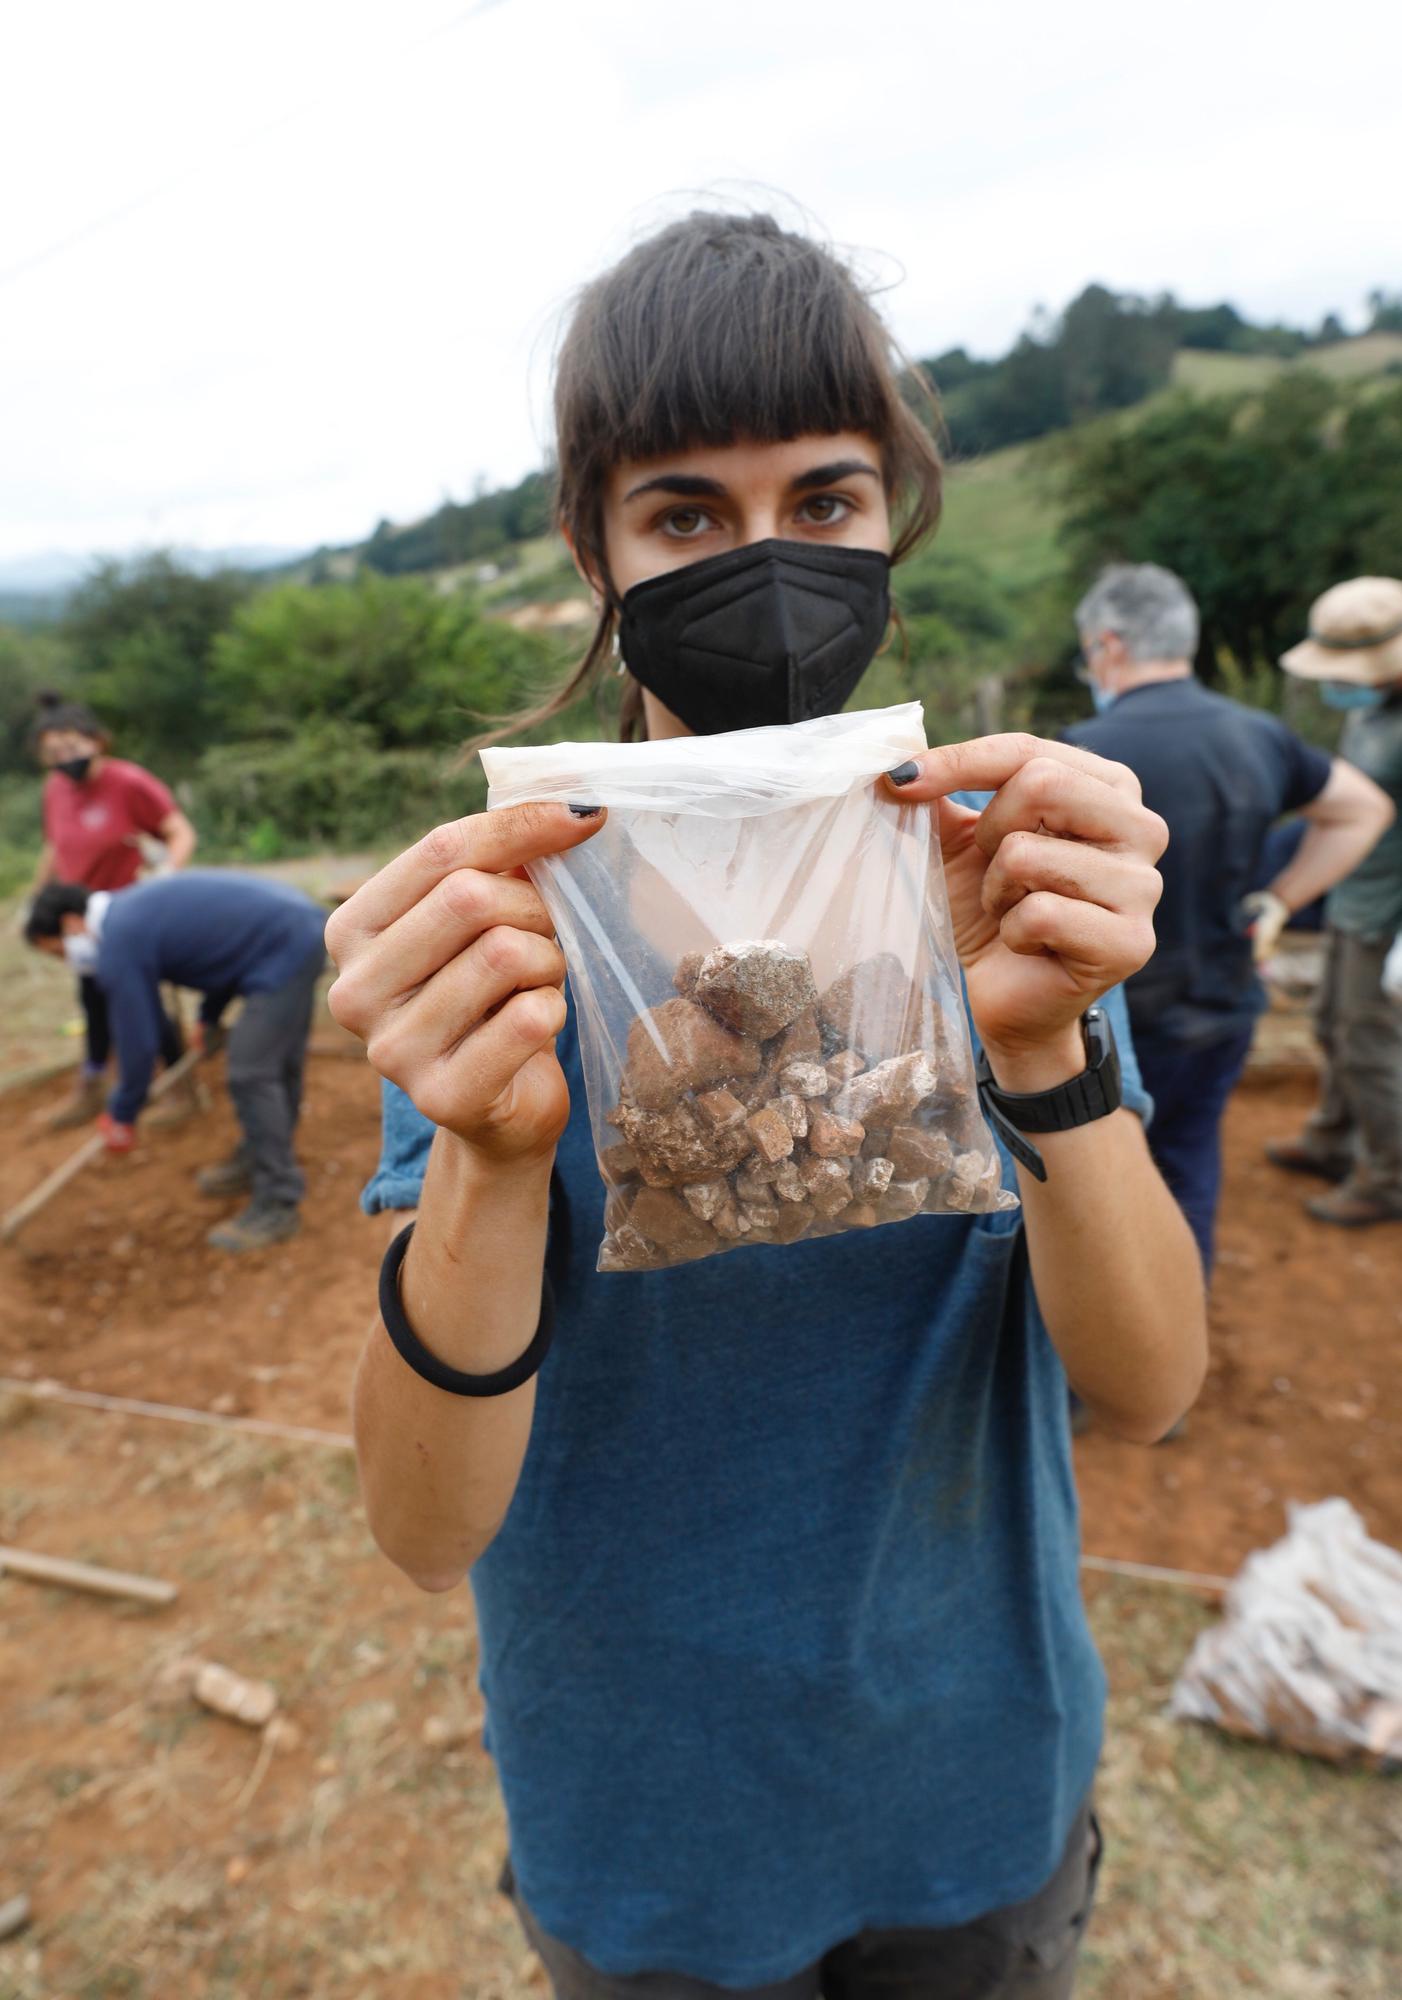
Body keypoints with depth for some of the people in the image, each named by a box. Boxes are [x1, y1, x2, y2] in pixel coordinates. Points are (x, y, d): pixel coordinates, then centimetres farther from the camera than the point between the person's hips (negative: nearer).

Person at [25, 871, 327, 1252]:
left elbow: (137, 1039, -6)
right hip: (302, 925, 10)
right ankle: (258, 1162, 35)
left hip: (284, 948, -10)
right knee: (276, 1064, 20)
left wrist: (122, 1116, 9)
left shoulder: (119, 943, -10)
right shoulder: (135, 906, 18)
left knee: (251, 1076, -6)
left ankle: (277, 1205, 1)